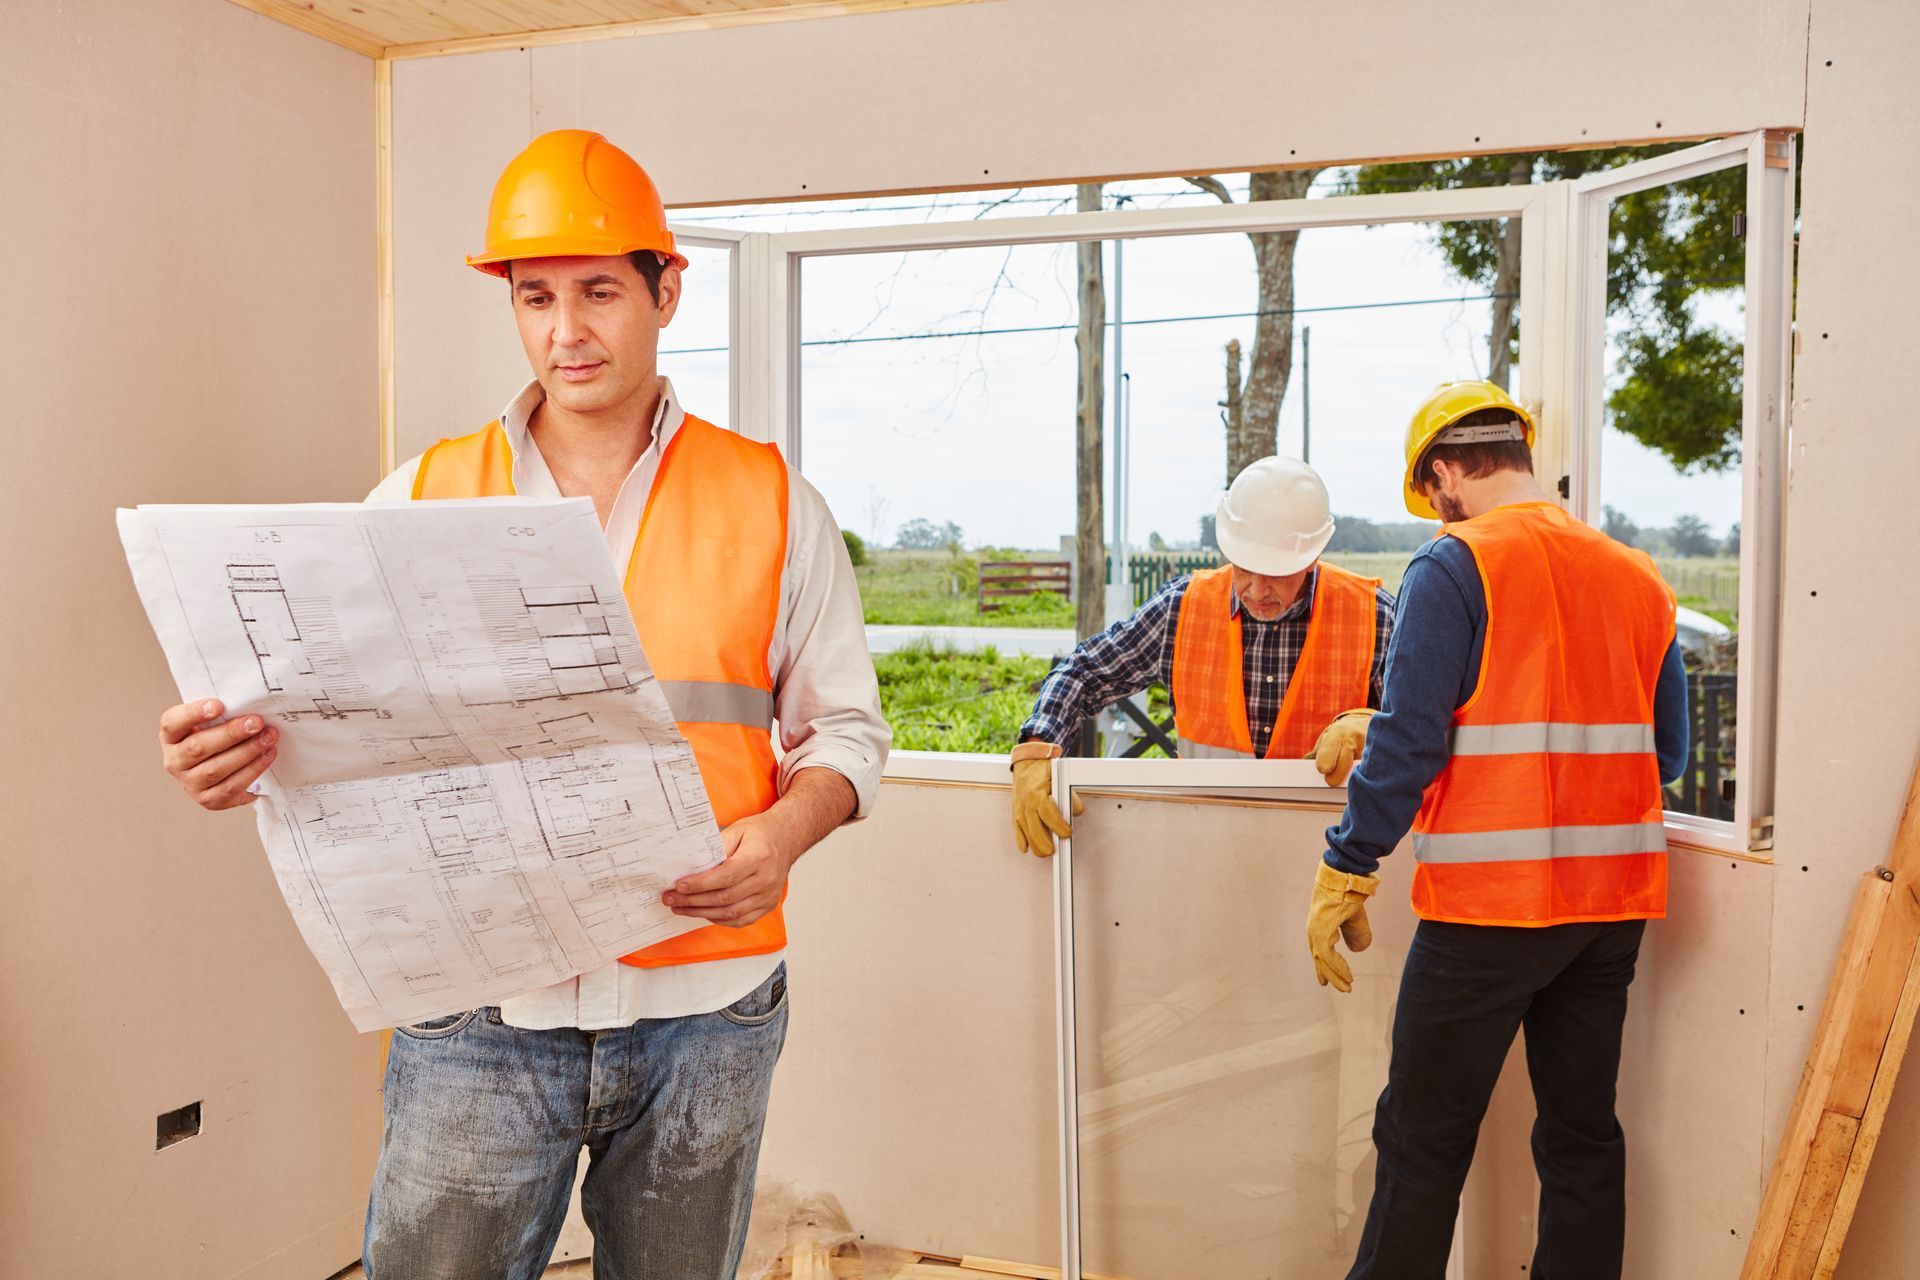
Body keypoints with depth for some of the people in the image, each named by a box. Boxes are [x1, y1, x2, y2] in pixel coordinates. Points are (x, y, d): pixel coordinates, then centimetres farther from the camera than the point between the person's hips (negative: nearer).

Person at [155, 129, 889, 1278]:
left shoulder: (771, 502, 3)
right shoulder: (422, 500, 6)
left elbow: (845, 728, 6)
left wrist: (784, 834, -14)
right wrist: (249, 755, -16)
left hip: (703, 1011, 0)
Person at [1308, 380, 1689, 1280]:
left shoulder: (1453, 567, -9)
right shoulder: (1637, 576, 10)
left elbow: (1408, 742, -15)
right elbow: (1668, 754, 15)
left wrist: (1344, 875, -8)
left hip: (1490, 905, -6)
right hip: (1617, 902, 7)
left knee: (1423, 1141, 4)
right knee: (1582, 1132, 15)